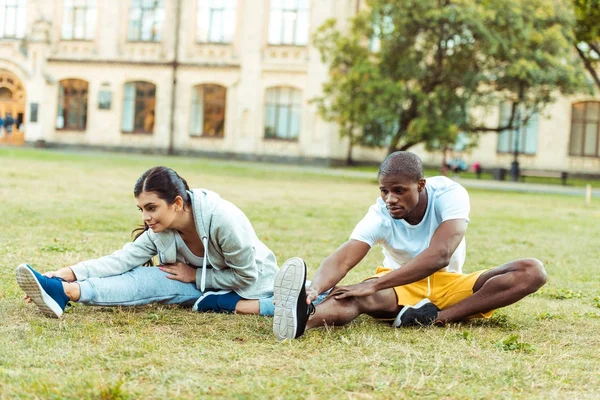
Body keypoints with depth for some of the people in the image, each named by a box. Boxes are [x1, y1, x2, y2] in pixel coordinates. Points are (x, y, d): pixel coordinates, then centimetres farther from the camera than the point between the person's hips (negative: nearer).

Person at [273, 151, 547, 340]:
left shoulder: (450, 195, -23)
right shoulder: (380, 215, -21)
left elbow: (439, 256, -39)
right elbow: (341, 260, -35)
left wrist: (374, 284, -48)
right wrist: (314, 289, -59)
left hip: (448, 284, 2)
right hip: (401, 287, -1)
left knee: (532, 271, -23)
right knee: (356, 297, -37)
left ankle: (437, 318, -40)